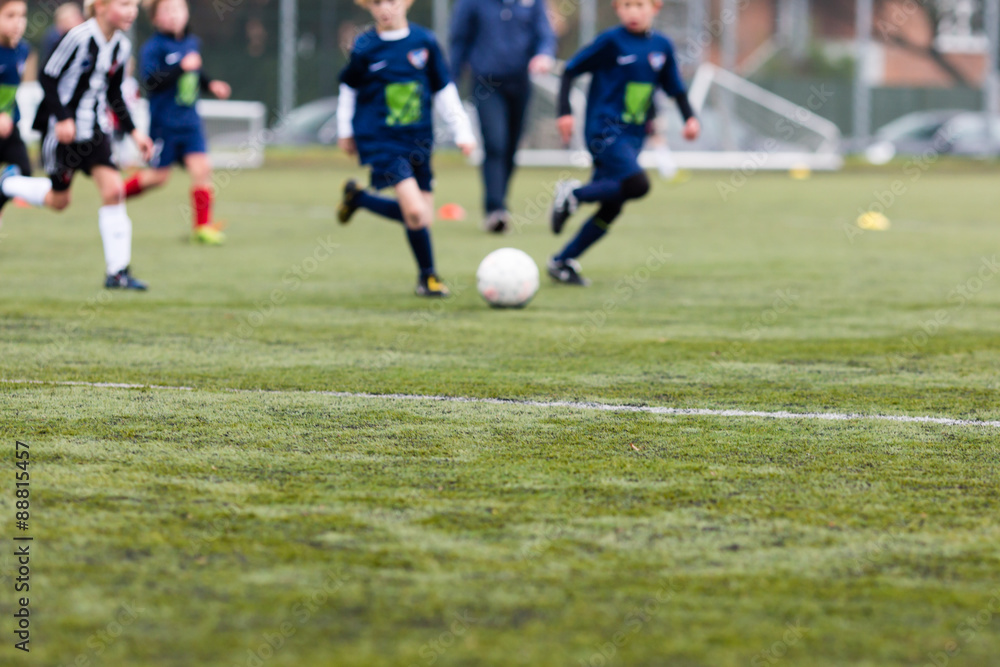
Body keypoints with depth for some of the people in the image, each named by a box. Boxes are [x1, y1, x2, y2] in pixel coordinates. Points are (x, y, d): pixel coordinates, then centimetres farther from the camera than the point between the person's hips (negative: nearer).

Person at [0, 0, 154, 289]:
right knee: (59, 200, 7)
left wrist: (133, 132, 9)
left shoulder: (121, 46, 1)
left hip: (95, 129, 5)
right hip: (63, 126, -5)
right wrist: (62, 118, -22)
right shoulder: (79, 37, -19)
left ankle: (118, 271, -6)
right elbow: (47, 78, -14)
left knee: (113, 189, -10)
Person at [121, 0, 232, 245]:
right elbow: (150, 81, -25)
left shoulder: (192, 43, 9)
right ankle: (116, 194, 29)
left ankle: (203, 226, -2)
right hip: (164, 121, -5)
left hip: (189, 121, 5)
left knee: (201, 168, -7)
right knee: (159, 176, 4)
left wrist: (210, 85, 10)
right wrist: (181, 68, -29)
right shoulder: (154, 47, -13)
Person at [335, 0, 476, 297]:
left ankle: (358, 197, 27)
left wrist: (462, 131, 7)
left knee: (423, 217, 5)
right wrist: (344, 130, 16)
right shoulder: (365, 48, -6)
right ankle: (428, 277, 1)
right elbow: (349, 87, 10)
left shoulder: (424, 41, 1)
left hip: (418, 139, 5)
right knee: (415, 210, -19)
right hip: (380, 140, -5)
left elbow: (444, 90, 9)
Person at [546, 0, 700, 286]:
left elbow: (675, 87, 20)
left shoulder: (661, 46, 9)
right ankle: (573, 193, -8)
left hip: (632, 136, 6)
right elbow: (571, 70, -4)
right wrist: (564, 111, -11)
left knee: (611, 208, 3)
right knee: (637, 185, -27)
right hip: (604, 129, -6)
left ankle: (562, 262, 14)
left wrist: (689, 117, 5)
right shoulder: (611, 42, -8)